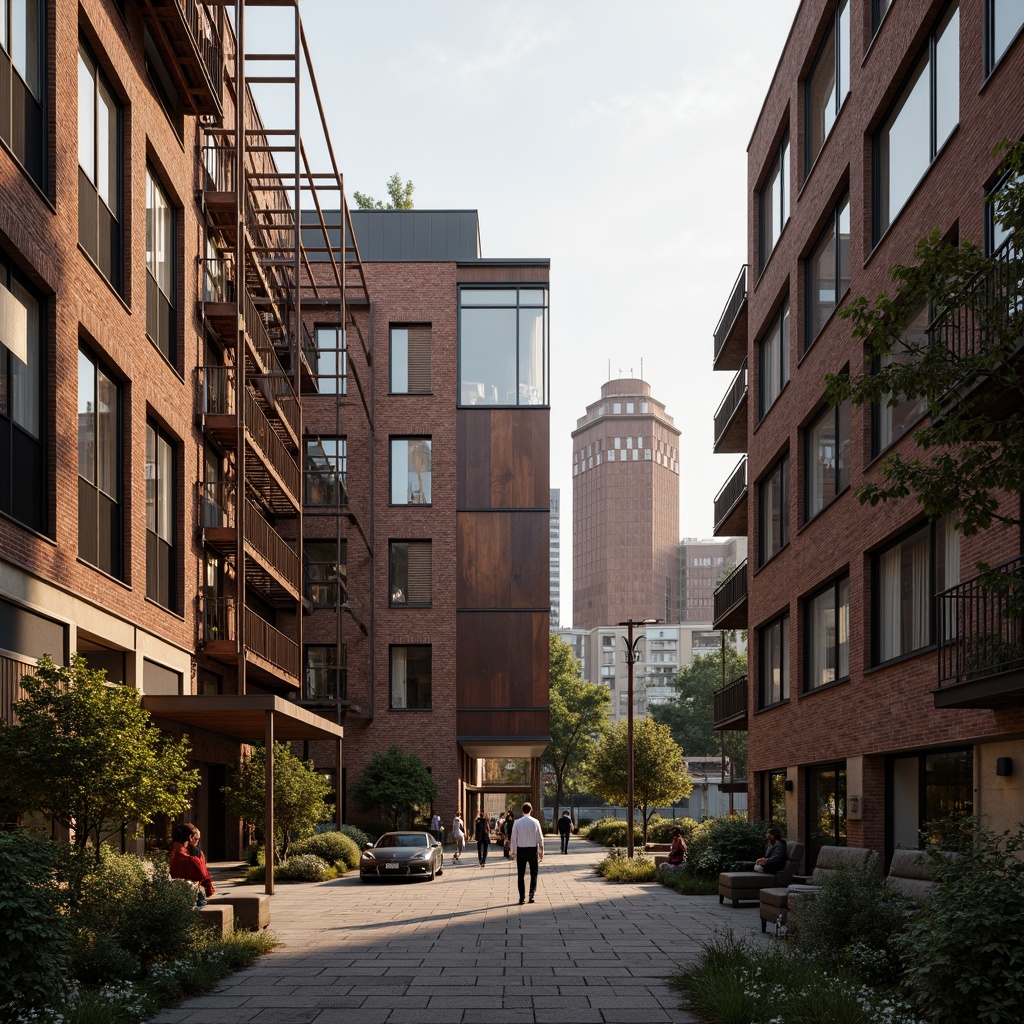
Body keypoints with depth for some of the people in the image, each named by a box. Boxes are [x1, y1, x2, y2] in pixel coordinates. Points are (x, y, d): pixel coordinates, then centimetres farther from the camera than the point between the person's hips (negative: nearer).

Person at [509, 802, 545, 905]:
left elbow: (513, 838, -3)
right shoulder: (535, 822, -5)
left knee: (521, 875, 7)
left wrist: (512, 850, 8)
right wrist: (541, 851, 8)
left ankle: (522, 898, 6)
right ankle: (532, 894, -6)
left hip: (521, 850, 0)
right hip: (533, 849, 0)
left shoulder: (517, 822, -6)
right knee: (533, 873, 12)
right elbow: (540, 838, -2)